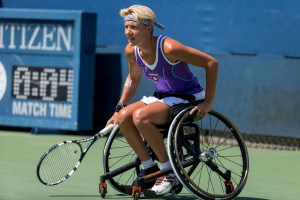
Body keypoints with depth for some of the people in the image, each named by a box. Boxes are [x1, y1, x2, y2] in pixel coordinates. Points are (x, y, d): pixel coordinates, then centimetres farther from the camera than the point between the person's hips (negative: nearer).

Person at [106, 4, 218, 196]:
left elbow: (211, 63, -21)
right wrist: (119, 108, 12)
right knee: (124, 117, -16)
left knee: (140, 116, -29)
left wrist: (208, 102, -20)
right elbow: (134, 78, 19)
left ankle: (169, 172, -18)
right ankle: (149, 167, -3)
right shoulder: (131, 51, -4)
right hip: (162, 96, 7)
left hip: (187, 98, -7)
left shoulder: (168, 48, -26)